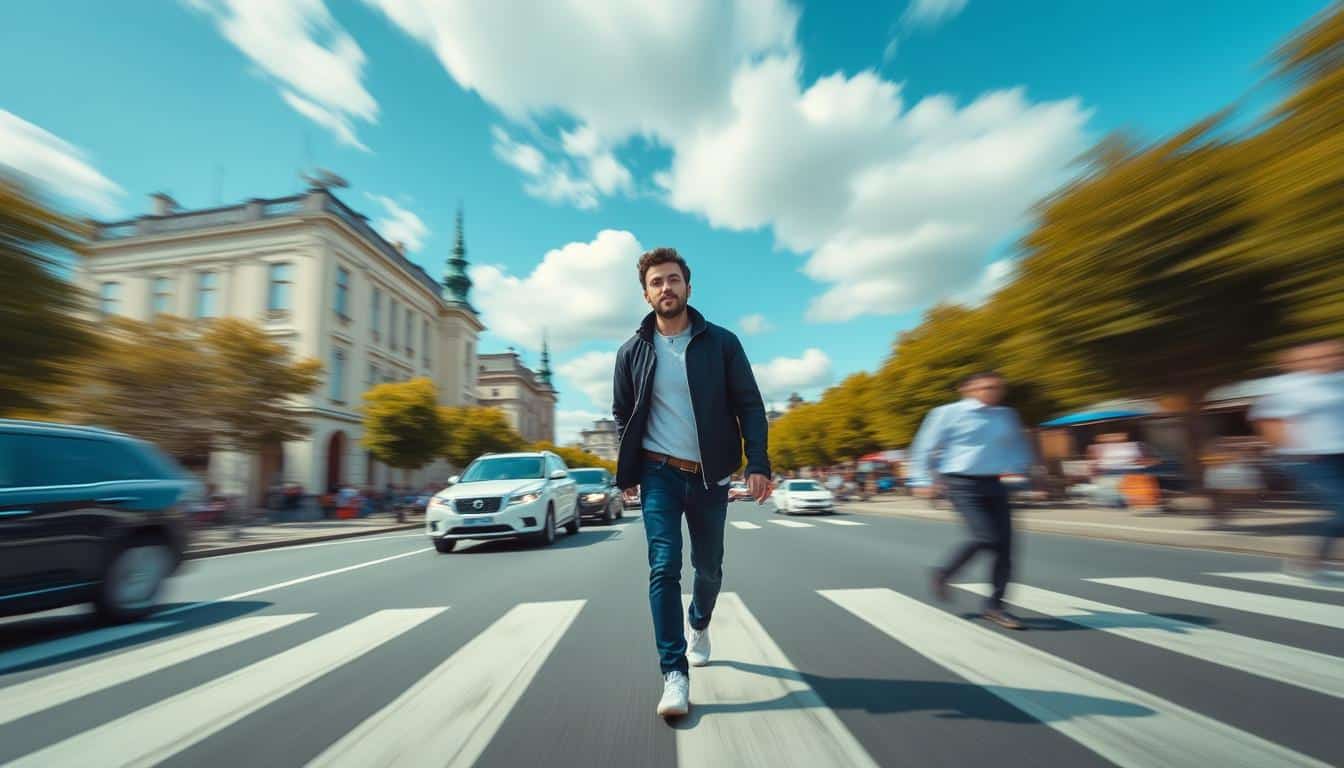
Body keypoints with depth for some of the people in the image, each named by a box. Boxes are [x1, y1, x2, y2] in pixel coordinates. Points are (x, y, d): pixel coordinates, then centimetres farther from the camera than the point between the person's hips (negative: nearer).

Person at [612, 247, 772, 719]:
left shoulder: (722, 343, -2)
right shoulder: (633, 351, 1)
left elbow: (749, 405, -3)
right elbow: (622, 414, 8)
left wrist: (758, 463, -14)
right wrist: (628, 471, 0)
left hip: (709, 475, 1)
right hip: (659, 473, 0)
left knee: (709, 567, 15)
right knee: (664, 567, -8)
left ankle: (699, 625, 46)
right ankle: (675, 675, 3)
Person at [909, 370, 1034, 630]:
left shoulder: (1006, 416, 12)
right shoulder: (948, 413, -4)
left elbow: (1018, 447, 27)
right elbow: (925, 447, -2)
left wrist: (1017, 470, 13)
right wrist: (922, 480, -7)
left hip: (994, 484, 6)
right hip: (963, 483, -6)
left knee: (1005, 544, -1)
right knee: (986, 537, -18)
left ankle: (995, 605, 13)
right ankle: (943, 574, 7)